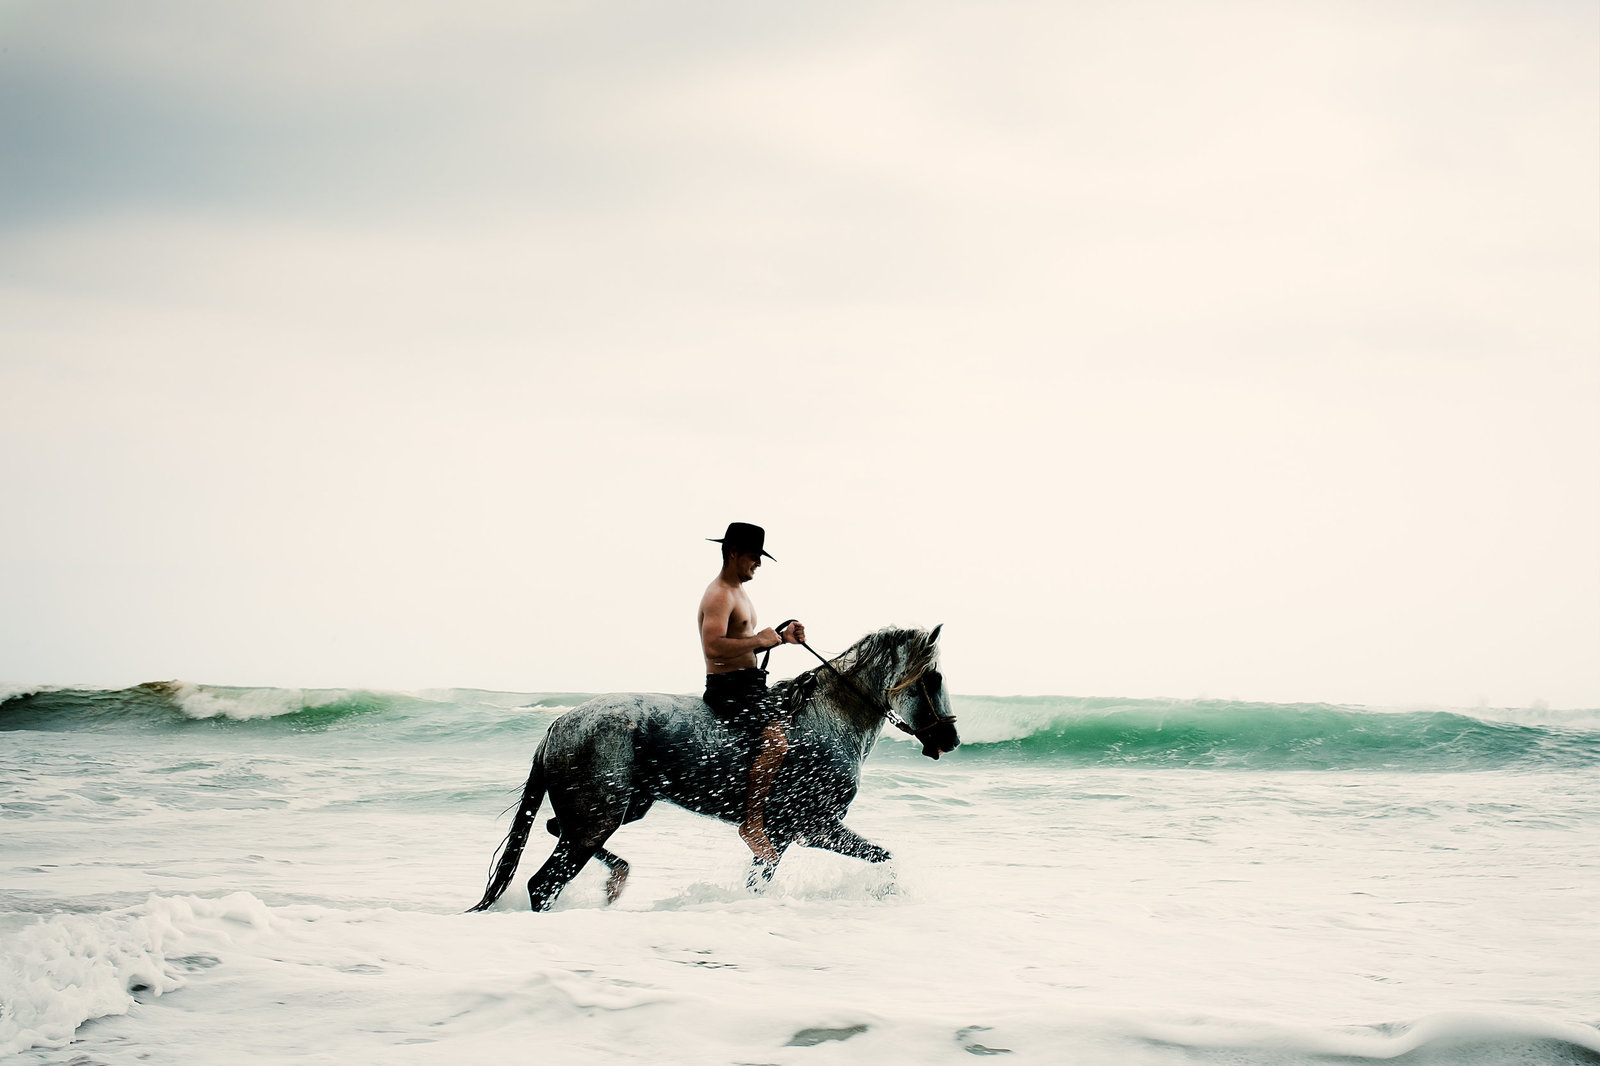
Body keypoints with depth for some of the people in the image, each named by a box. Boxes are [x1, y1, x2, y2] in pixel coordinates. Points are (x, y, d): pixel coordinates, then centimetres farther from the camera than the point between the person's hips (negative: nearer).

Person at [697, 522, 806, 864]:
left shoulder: (738, 591, 19)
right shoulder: (719, 595, -15)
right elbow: (714, 647, -28)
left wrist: (782, 637, 11)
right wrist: (760, 640, -20)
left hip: (749, 685, 11)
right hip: (728, 688, -11)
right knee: (776, 743, -28)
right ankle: (752, 823, -21)